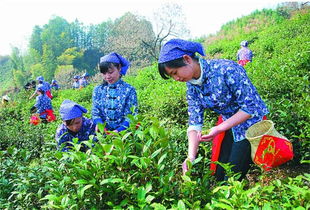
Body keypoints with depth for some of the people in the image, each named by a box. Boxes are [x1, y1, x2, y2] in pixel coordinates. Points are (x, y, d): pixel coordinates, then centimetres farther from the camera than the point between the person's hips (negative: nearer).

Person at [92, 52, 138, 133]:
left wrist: (118, 130, -19)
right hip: (103, 132, 2)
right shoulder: (98, 90, 10)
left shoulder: (129, 90, 0)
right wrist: (99, 124, -12)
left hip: (123, 132, -2)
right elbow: (95, 112, 10)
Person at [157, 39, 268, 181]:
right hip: (229, 128, 6)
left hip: (251, 124, -6)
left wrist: (219, 128, -27)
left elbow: (250, 107, -22)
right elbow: (194, 122, -8)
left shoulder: (227, 69, -26)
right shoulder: (191, 85, -6)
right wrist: (191, 156, -21)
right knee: (220, 176, 10)